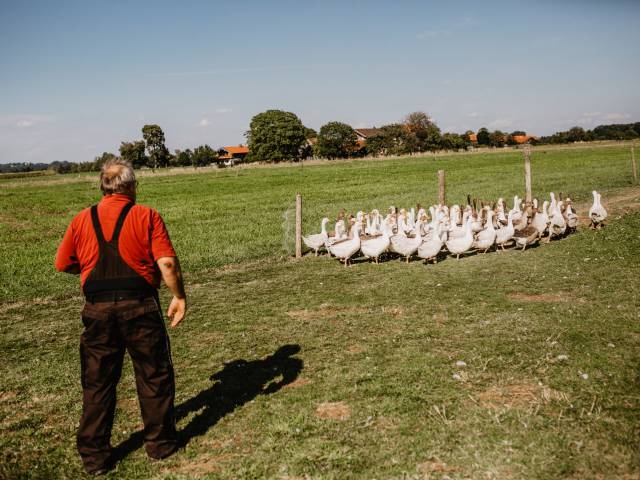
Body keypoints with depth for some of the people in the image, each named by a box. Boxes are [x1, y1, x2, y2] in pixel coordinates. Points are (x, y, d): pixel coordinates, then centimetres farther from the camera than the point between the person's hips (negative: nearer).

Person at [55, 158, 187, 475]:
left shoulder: (82, 220, 4)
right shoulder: (147, 217, -5)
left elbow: (63, 265, 10)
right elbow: (167, 263, -12)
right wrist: (179, 297, 0)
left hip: (98, 309, 3)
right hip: (140, 306, -2)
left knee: (97, 382, 12)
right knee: (154, 377, 13)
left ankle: (94, 455, 20)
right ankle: (160, 443, 24)